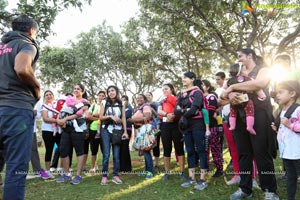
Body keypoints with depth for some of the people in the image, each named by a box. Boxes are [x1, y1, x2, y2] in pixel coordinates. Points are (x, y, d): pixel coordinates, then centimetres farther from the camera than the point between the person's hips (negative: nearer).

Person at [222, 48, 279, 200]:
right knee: (243, 154, 8)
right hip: (240, 117, 5)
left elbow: (258, 84, -21)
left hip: (258, 117, -5)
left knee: (262, 153, -1)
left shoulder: (263, 70, 3)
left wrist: (232, 87, -16)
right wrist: (229, 94, -17)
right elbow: (223, 93, 7)